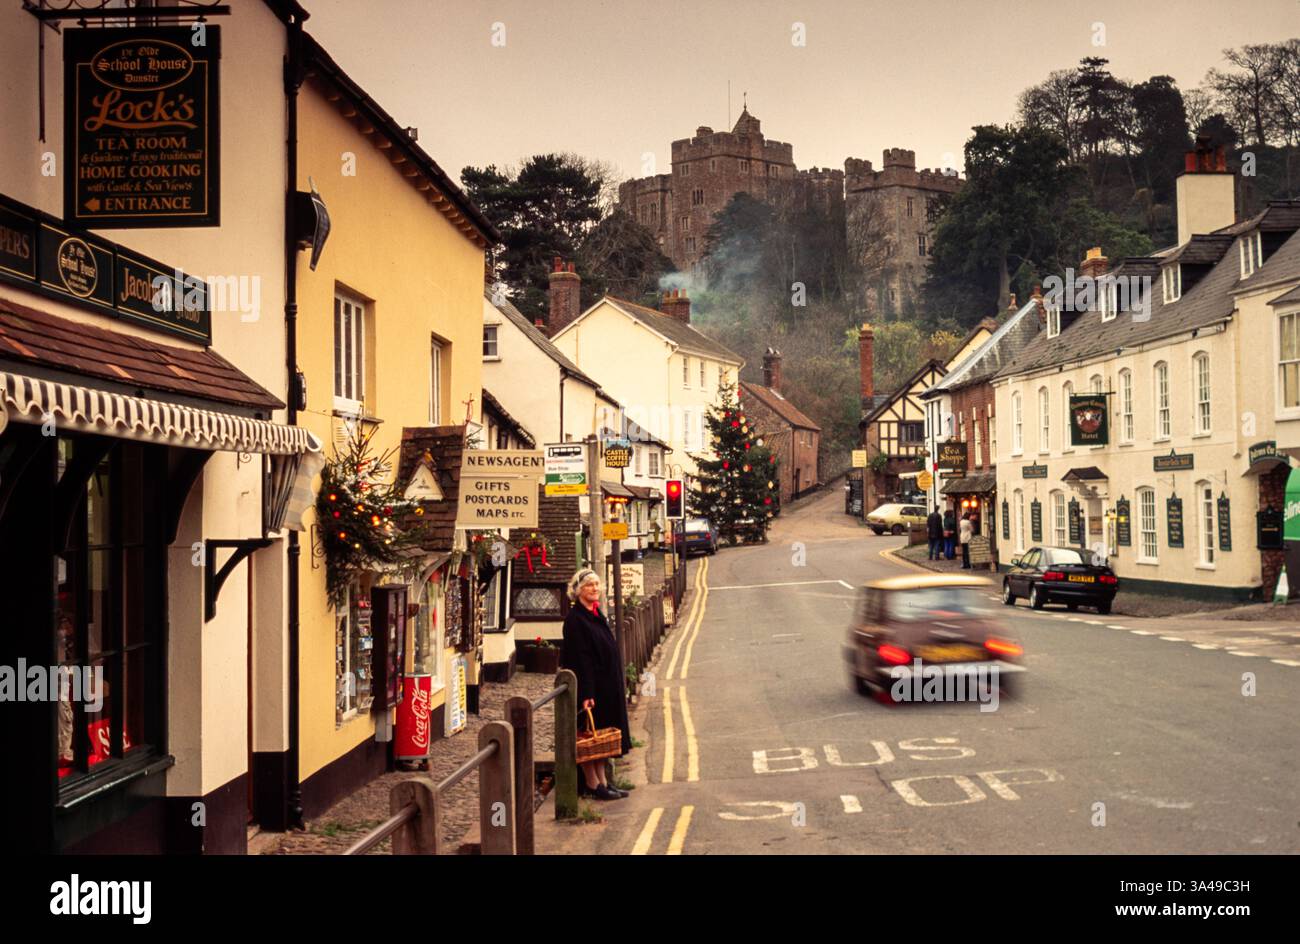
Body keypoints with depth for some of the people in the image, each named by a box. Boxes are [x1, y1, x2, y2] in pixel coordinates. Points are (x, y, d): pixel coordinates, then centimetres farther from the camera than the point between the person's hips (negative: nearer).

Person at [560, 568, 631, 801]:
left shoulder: (597, 614, 11)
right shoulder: (575, 619, -16)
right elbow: (579, 658, -20)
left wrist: (618, 686, 16)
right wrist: (586, 693, -23)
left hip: (607, 685, 9)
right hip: (590, 686, -9)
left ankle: (602, 782, 20)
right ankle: (593, 784, 9)